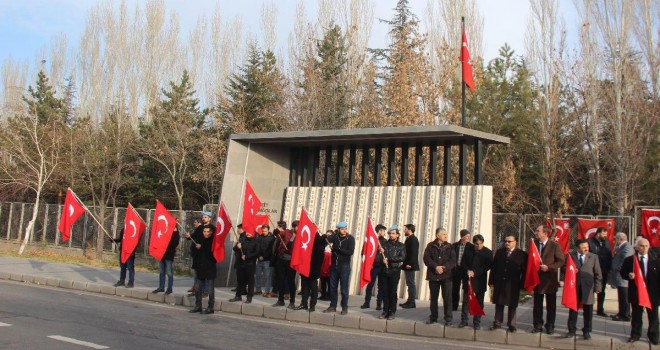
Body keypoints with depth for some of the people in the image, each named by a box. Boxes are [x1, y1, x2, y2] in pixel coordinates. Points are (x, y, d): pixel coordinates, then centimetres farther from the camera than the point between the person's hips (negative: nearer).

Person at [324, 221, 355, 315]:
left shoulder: (350, 238, -6)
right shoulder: (335, 236, 3)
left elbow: (350, 252, -16)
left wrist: (337, 249, -16)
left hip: (344, 267, -4)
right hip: (334, 266, 4)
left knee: (344, 289, 1)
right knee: (332, 287, 9)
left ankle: (344, 308, 10)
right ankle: (333, 306, 20)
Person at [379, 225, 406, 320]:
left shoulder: (401, 246, 3)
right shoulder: (385, 244, 9)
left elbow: (402, 258, -10)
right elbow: (381, 257, 7)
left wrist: (389, 259, -15)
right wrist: (381, 253, -16)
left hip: (395, 271, -2)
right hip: (384, 271, 2)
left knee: (392, 292, -1)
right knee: (385, 292, 5)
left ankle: (392, 312, 6)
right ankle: (385, 311, 13)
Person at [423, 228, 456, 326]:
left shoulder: (449, 247, 7)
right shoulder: (430, 246, 5)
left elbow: (453, 261, -1)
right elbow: (426, 258, -4)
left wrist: (444, 268, -14)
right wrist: (436, 267, -16)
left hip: (446, 275, -1)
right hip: (433, 275, 1)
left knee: (447, 297, -3)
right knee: (433, 297, 9)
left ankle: (448, 319, 4)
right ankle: (433, 317, 20)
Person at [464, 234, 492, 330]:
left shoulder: (488, 252, -3)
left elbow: (488, 266, -9)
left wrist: (475, 272, -15)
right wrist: (468, 270, -10)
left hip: (480, 281, -2)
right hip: (468, 279, 2)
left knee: (479, 302, 4)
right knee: (466, 301, 4)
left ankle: (477, 322, 11)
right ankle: (464, 320, 11)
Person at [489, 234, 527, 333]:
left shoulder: (521, 254, -3)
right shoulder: (499, 252, 7)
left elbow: (524, 271, -4)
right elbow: (494, 267, 7)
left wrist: (522, 284, -7)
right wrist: (491, 281, 2)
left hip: (513, 284, -3)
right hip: (499, 283, 3)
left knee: (512, 305, 6)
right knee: (499, 304, 8)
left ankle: (511, 325, 17)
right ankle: (497, 323, 17)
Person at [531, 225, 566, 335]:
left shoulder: (555, 245, -10)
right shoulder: (534, 243, 2)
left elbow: (561, 261, -9)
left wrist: (548, 267, -18)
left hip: (550, 279, -3)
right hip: (537, 278, 3)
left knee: (551, 305, 8)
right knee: (537, 304, 9)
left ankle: (550, 326, 19)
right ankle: (538, 325, 17)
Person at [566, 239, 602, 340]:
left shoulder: (594, 257, 3)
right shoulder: (570, 256, 2)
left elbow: (598, 273, 2)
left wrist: (598, 286, -3)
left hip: (588, 287, 0)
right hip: (574, 286, 0)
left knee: (588, 310, 6)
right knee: (573, 309, 8)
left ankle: (587, 331, 19)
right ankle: (572, 330, 19)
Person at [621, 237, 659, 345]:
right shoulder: (629, 260, -1)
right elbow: (622, 272, 4)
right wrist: (628, 275, -18)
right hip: (636, 292, 0)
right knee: (636, 314, 10)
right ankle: (635, 335, 22)